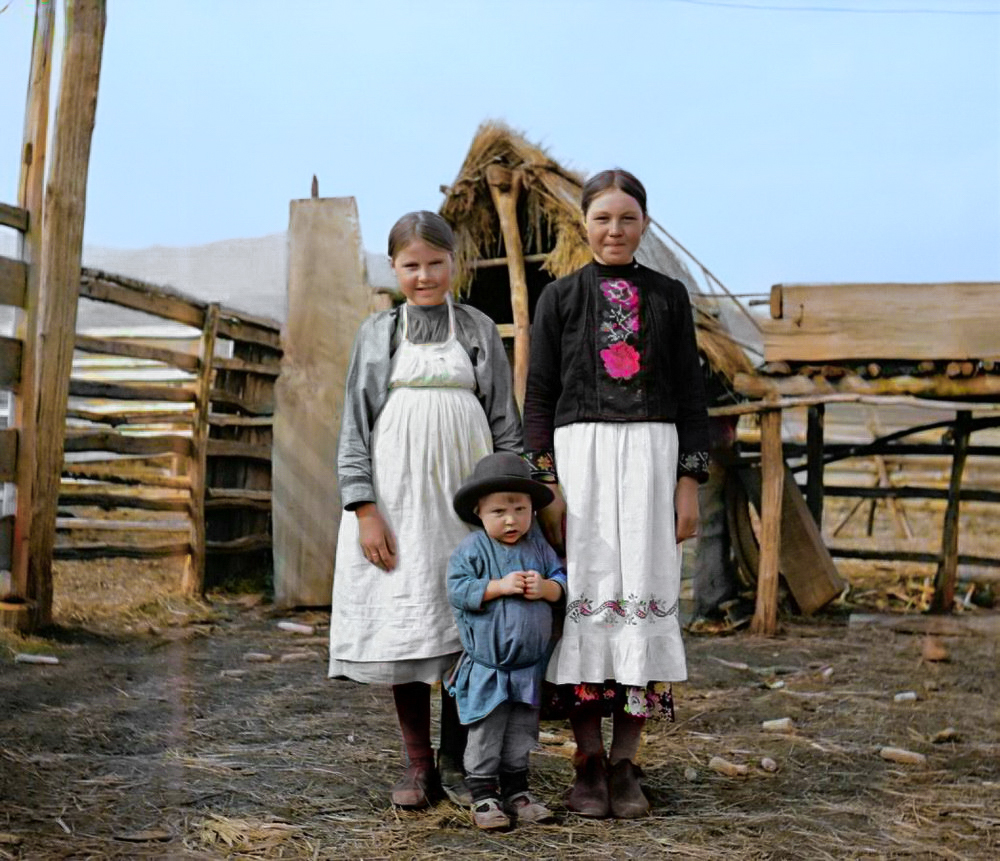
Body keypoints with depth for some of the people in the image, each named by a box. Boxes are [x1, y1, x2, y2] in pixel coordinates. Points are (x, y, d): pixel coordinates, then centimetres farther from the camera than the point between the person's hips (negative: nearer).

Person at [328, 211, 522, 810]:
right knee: (404, 623, 1)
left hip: (463, 493, 0)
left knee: (464, 625, -1)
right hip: (397, 497, 0)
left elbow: (505, 422, 9)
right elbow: (356, 424, 4)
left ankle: (456, 761, 12)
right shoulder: (377, 334, 8)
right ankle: (418, 765, 12)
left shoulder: (479, 329, 9)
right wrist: (364, 509, -5)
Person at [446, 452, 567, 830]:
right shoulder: (471, 550, -10)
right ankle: (483, 798, 14)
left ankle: (516, 793, 27)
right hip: (486, 668, -4)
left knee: (521, 735, 15)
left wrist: (545, 588, -16)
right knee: (485, 736, 3)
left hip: (529, 667, 4)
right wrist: (500, 587, -24)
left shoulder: (538, 545, 3)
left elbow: (562, 580, 6)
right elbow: (458, 591, -16)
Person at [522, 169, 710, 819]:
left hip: (652, 455, 1)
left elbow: (691, 395, 10)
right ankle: (589, 764, 7)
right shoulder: (559, 298, 8)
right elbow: (539, 397, 5)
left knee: (645, 595, -2)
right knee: (583, 594, -3)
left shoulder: (669, 296, 10)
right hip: (579, 454, -1)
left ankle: (625, 765, 8)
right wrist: (547, 486, -4)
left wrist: (690, 482, 2)